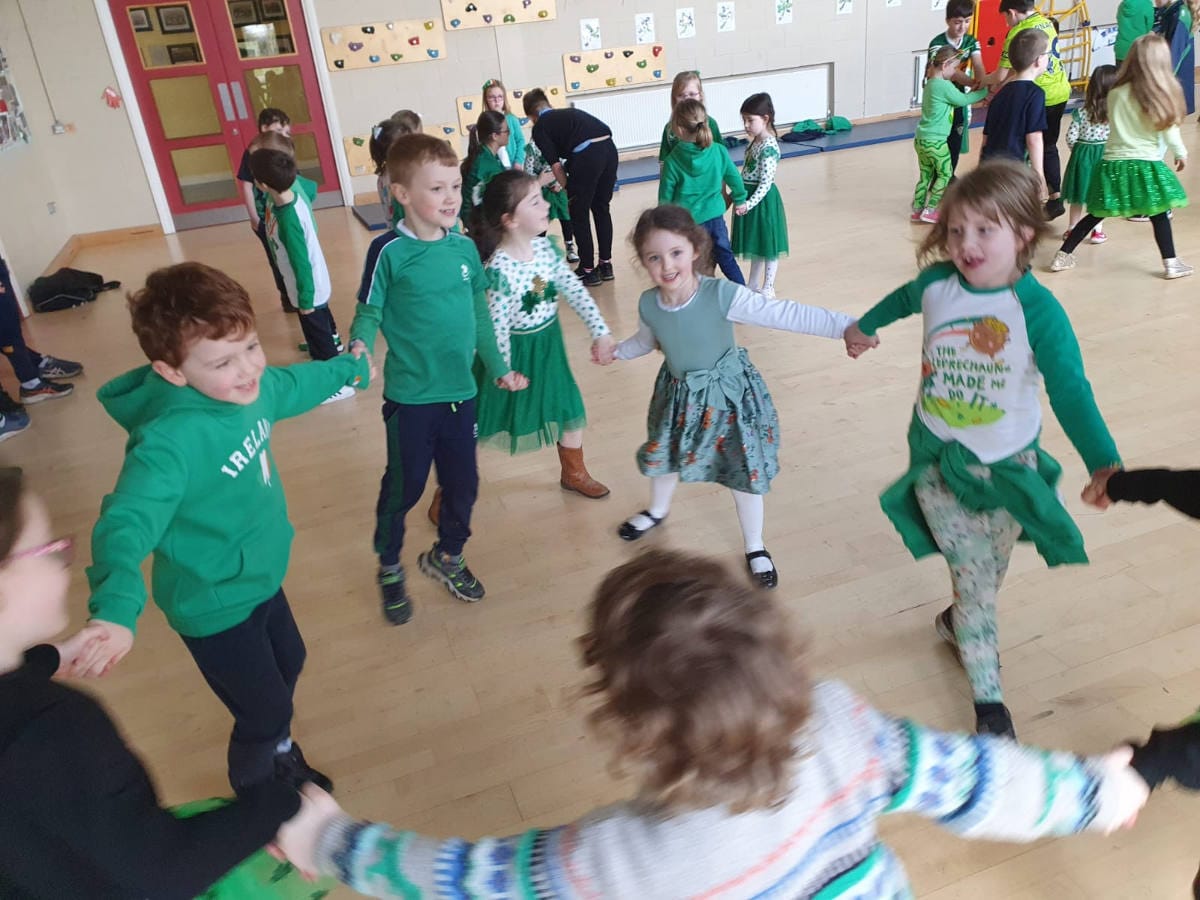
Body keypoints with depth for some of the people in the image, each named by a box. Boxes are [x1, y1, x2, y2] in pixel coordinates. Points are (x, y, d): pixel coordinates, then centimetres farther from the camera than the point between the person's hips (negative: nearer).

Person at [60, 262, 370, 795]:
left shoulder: (246, 386, -11)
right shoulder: (169, 441, -35)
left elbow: (294, 385, 11)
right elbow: (126, 524, -45)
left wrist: (348, 369, 29)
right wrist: (115, 609, -63)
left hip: (260, 578, 8)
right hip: (214, 606, -8)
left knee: (289, 665, 28)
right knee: (264, 712, 10)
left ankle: (281, 755, 59)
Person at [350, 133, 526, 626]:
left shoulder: (464, 247, 2)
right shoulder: (388, 251, -12)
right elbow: (369, 312, -8)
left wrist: (498, 368, 14)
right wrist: (359, 345, -29)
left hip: (460, 392, 5)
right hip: (409, 398, -4)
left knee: (463, 483, 16)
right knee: (403, 487, 9)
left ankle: (447, 556, 43)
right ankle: (389, 568, 35)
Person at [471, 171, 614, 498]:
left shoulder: (546, 247, -8)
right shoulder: (498, 270, -28)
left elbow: (575, 290, -2)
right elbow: (497, 326, -23)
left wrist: (600, 330, -3)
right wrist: (504, 371, -16)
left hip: (548, 345, 7)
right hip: (514, 351, -6)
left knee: (570, 408, 18)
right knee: (474, 426, 8)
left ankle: (574, 474, 43)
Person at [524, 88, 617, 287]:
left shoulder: (540, 127, 13)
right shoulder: (570, 112, 30)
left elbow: (556, 165, 6)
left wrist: (568, 189, 21)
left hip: (587, 155, -6)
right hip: (609, 147, 6)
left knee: (579, 216, 11)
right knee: (602, 209, 21)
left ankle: (588, 270, 17)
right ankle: (606, 265, 28)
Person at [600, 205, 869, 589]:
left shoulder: (722, 295, -31)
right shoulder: (648, 304, -15)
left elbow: (786, 315, -35)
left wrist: (847, 326, -42)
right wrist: (616, 352, 24)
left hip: (728, 394, -4)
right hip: (679, 395, 4)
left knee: (745, 473, 8)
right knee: (663, 456, 23)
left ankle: (755, 547, 33)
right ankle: (657, 510, 57)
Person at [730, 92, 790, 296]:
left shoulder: (769, 147, -20)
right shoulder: (754, 142, 7)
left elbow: (766, 182, -23)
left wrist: (749, 203, -27)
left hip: (763, 200, -9)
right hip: (750, 197, 9)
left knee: (767, 243, 5)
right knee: (756, 244, 18)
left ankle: (768, 287, 17)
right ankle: (754, 285, 30)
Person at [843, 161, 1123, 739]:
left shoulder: (1037, 310, -22)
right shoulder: (936, 284, -13)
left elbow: (1070, 392, -26)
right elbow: (902, 299, 12)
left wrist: (1104, 463, -40)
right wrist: (864, 325, 31)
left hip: (1006, 465, 0)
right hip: (938, 458, 0)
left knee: (991, 570, 18)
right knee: (974, 575, 0)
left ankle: (960, 624, 50)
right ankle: (987, 696, 14)